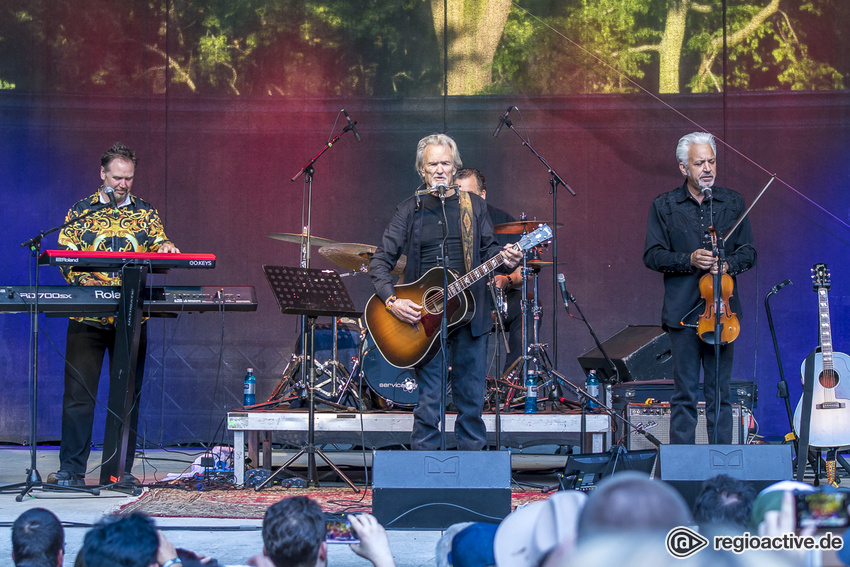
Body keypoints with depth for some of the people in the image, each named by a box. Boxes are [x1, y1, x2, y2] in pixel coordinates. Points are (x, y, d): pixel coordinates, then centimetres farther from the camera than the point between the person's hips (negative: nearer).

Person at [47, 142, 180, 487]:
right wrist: (90, 286, -17)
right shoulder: (80, 212, 5)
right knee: (78, 393, -3)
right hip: (87, 316, -2)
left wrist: (165, 249, -18)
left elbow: (159, 254, 7)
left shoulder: (145, 213, 10)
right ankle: (71, 470, 2)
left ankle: (122, 469, 12)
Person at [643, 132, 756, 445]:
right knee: (684, 394, 0)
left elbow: (748, 252, 11)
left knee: (720, 393, 4)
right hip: (683, 311, -2)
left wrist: (727, 264, -10)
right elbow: (652, 255, 1)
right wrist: (689, 260, -14)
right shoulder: (664, 205, 5)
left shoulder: (733, 202, 11)